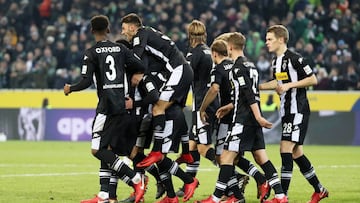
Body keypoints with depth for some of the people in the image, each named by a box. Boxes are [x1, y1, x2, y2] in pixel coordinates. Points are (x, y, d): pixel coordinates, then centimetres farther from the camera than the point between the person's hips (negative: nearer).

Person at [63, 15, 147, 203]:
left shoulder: (92, 53, -4)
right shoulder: (120, 49, 10)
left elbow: (86, 82, -10)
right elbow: (141, 68, 5)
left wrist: (69, 89, 8)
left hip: (107, 106, -6)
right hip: (123, 106, 6)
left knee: (98, 150, -6)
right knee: (106, 148, 10)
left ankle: (135, 178, -19)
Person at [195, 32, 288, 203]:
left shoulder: (238, 67, -12)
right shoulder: (250, 65, 16)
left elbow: (249, 95, -20)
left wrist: (258, 117, -24)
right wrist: (230, 106, 28)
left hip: (243, 120, -9)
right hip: (253, 120, 9)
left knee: (226, 157, -6)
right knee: (261, 158, 9)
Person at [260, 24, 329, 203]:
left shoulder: (294, 59, -15)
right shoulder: (275, 61, 13)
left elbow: (313, 80, -15)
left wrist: (290, 85, -19)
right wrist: (257, 87, 21)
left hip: (298, 110, -9)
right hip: (286, 111, 9)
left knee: (286, 149, -14)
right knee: (296, 153, 12)